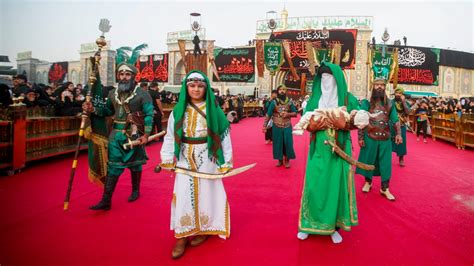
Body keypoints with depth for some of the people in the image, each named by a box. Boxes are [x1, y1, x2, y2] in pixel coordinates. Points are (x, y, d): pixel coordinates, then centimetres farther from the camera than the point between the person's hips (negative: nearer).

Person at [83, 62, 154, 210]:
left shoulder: (142, 94, -8)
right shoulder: (113, 94, 9)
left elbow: (149, 114, -11)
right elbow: (108, 110, 18)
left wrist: (146, 134, -18)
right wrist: (93, 109, 0)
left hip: (134, 134, -4)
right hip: (116, 134, 4)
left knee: (134, 164, 12)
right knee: (113, 165, 2)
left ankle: (135, 190, 34)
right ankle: (106, 201, 5)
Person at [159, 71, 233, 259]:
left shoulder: (213, 109, -5)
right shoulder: (179, 110, 2)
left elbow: (224, 135, -5)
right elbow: (170, 136, 3)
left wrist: (226, 161, -8)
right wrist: (167, 159, -3)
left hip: (207, 158, -2)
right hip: (185, 158, 2)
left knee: (205, 192, 9)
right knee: (184, 194, 4)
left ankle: (204, 229, 27)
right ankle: (182, 235, 15)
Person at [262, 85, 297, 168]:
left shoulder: (289, 102, 0)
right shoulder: (274, 102, -4)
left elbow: (295, 113, 4)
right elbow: (268, 115, -6)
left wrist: (288, 114, -15)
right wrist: (264, 126, -12)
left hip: (287, 127, 1)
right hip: (277, 127, 0)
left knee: (287, 143, 3)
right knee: (278, 143, 6)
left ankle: (287, 160, 19)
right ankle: (280, 160, 21)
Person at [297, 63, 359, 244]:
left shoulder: (348, 98, 1)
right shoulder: (314, 99, 6)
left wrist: (344, 125, -20)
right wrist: (311, 127, -16)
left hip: (339, 149, -1)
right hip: (319, 149, 1)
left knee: (336, 185, 4)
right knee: (315, 185, 1)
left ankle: (333, 226, 18)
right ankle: (309, 223, 17)